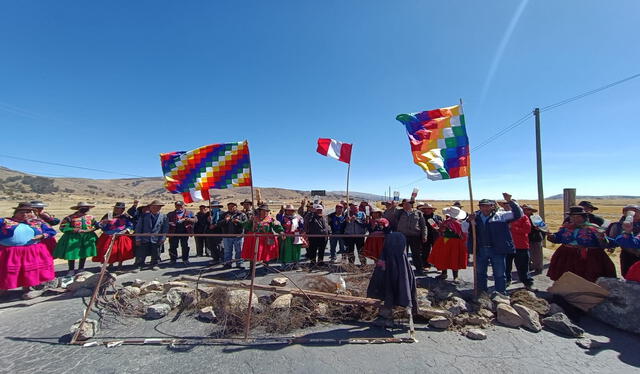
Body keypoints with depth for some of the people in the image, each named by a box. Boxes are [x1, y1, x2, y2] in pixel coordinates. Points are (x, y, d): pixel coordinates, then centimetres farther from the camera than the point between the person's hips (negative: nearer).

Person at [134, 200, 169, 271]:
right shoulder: (144, 216, 3)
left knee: (155, 254, 10)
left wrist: (162, 238, -4)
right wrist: (138, 239, -1)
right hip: (144, 239, 0)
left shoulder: (164, 217, 1)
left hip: (156, 240, 0)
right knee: (141, 254, 3)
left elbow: (165, 229, 3)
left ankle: (154, 265, 27)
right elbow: (138, 227, 4)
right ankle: (138, 266, 16)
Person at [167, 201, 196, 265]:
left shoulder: (189, 213, 9)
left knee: (185, 247, 3)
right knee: (173, 247, 3)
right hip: (174, 233, 1)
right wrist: (170, 223, -10)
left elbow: (194, 220, -1)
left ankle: (185, 259, 13)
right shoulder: (171, 214, 14)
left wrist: (187, 219, -17)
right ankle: (173, 259, 16)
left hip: (184, 232, -1)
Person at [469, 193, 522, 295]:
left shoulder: (500, 215, -3)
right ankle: (481, 293, 33)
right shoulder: (476, 217, 4)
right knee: (480, 273, 17)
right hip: (480, 250, 3)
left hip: (497, 250, -3)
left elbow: (518, 214, -7)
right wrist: (470, 221, -14)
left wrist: (510, 201, -18)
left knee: (499, 274, 9)